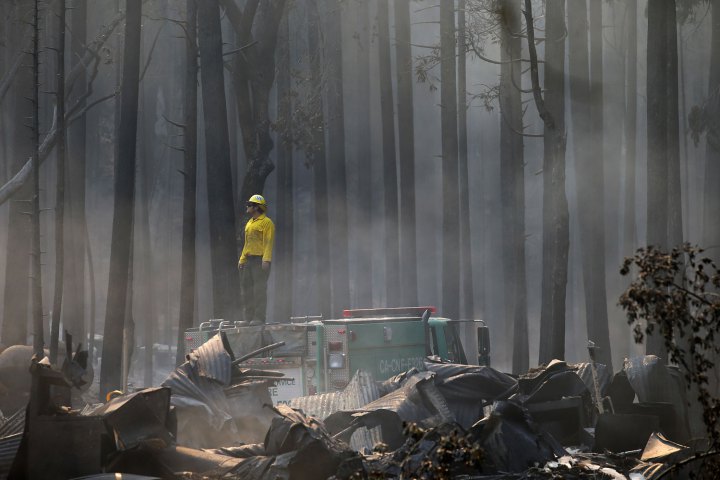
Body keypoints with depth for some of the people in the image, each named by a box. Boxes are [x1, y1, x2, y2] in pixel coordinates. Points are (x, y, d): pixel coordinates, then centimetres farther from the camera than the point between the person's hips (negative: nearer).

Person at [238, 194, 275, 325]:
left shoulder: (266, 222, -5)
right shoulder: (249, 223, 21)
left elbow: (268, 242, -13)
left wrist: (266, 260, -21)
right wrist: (242, 259, 17)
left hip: (260, 260, -9)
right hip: (249, 260, 9)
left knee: (259, 290, -8)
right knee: (247, 289, 6)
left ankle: (259, 318, -8)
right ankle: (249, 318, 10)